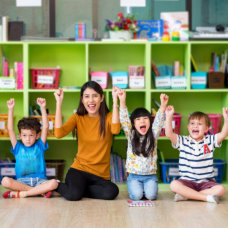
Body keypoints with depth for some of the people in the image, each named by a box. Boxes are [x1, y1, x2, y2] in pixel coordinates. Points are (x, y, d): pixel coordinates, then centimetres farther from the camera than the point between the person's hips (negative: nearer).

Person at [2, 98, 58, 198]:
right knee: (5, 181, -31)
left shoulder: (40, 146, 11)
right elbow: (10, 129, 4)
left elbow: (45, 127, 1)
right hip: (21, 181, 1)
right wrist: (10, 109, -4)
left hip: (39, 181, 0)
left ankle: (21, 193, -25)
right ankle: (40, 191, -25)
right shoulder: (18, 148, 12)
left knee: (53, 183, -32)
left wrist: (43, 108, -9)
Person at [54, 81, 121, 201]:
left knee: (112, 192, -31)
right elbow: (59, 133, -13)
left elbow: (115, 130, -21)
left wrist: (115, 100, -22)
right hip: (79, 168, -1)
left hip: (101, 175, 2)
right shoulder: (77, 118, 6)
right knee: (73, 195, -33)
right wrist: (59, 102, -13)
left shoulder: (108, 117, 3)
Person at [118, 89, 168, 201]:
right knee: (136, 195, -22)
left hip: (150, 175, 1)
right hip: (134, 175, 0)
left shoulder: (153, 135, 4)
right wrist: (122, 101, -25)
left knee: (151, 195, -21)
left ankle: (147, 187, 13)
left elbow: (159, 121, -10)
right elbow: (124, 120, -10)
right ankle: (134, 187, 12)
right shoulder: (131, 135, 2)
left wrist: (163, 104, -28)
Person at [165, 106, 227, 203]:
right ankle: (206, 197, -28)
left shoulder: (210, 140, 6)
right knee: (174, 185, -31)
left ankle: (186, 195, -23)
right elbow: (169, 134, -11)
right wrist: (169, 117, -20)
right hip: (187, 181, -1)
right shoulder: (183, 141, 4)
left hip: (206, 182, 1)